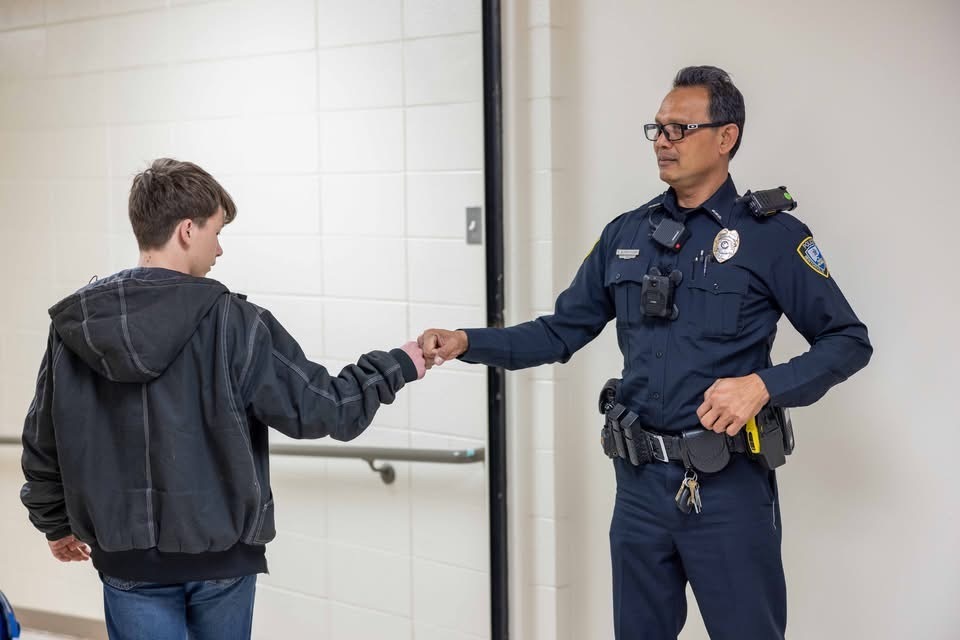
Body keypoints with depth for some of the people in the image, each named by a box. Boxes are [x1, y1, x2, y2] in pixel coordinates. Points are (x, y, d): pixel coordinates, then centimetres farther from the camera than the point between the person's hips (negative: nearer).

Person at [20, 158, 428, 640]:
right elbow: (320, 408, -11)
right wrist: (397, 366, 5)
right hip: (221, 554, -2)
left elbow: (42, 443, 6)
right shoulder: (231, 322, -15)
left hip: (129, 560, 2)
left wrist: (55, 523, 22)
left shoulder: (72, 327, -3)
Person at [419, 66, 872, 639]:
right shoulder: (627, 235, 8)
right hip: (642, 482, 4)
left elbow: (848, 341, -4)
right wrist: (467, 343, -4)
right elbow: (560, 333, 10)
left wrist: (763, 384, -20)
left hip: (729, 485, -4)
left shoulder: (772, 236, -6)